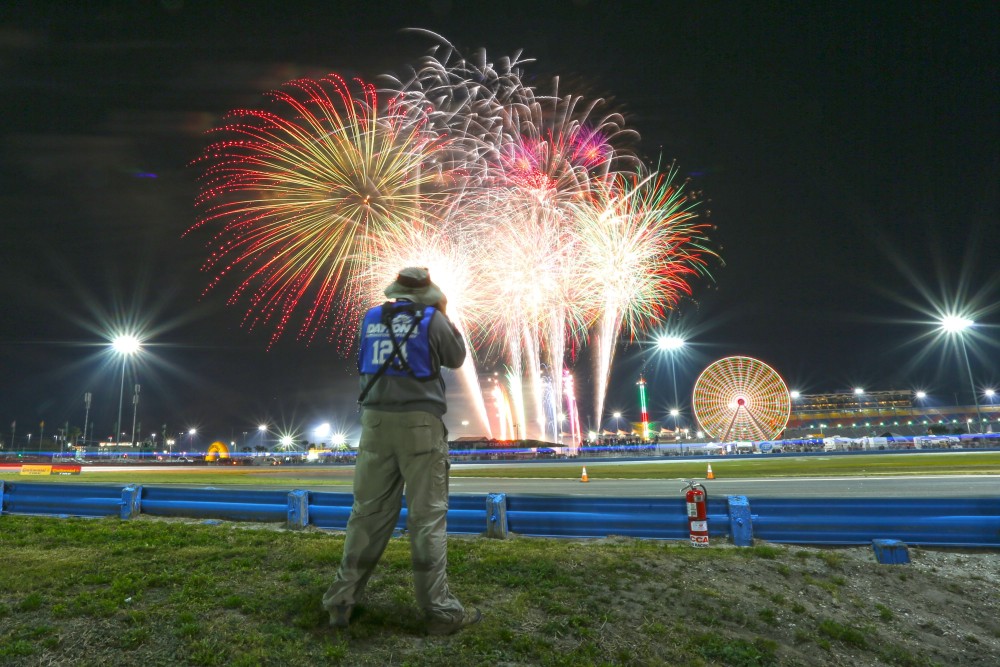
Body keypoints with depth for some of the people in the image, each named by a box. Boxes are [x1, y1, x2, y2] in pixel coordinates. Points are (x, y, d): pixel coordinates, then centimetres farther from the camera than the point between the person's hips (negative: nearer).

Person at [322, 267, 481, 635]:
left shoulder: (372, 318, 11)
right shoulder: (432, 318, -1)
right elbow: (456, 358, 10)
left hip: (376, 419, 4)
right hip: (419, 421, -4)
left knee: (369, 511, 11)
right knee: (428, 515, -1)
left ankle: (342, 600, 15)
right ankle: (439, 609, 2)